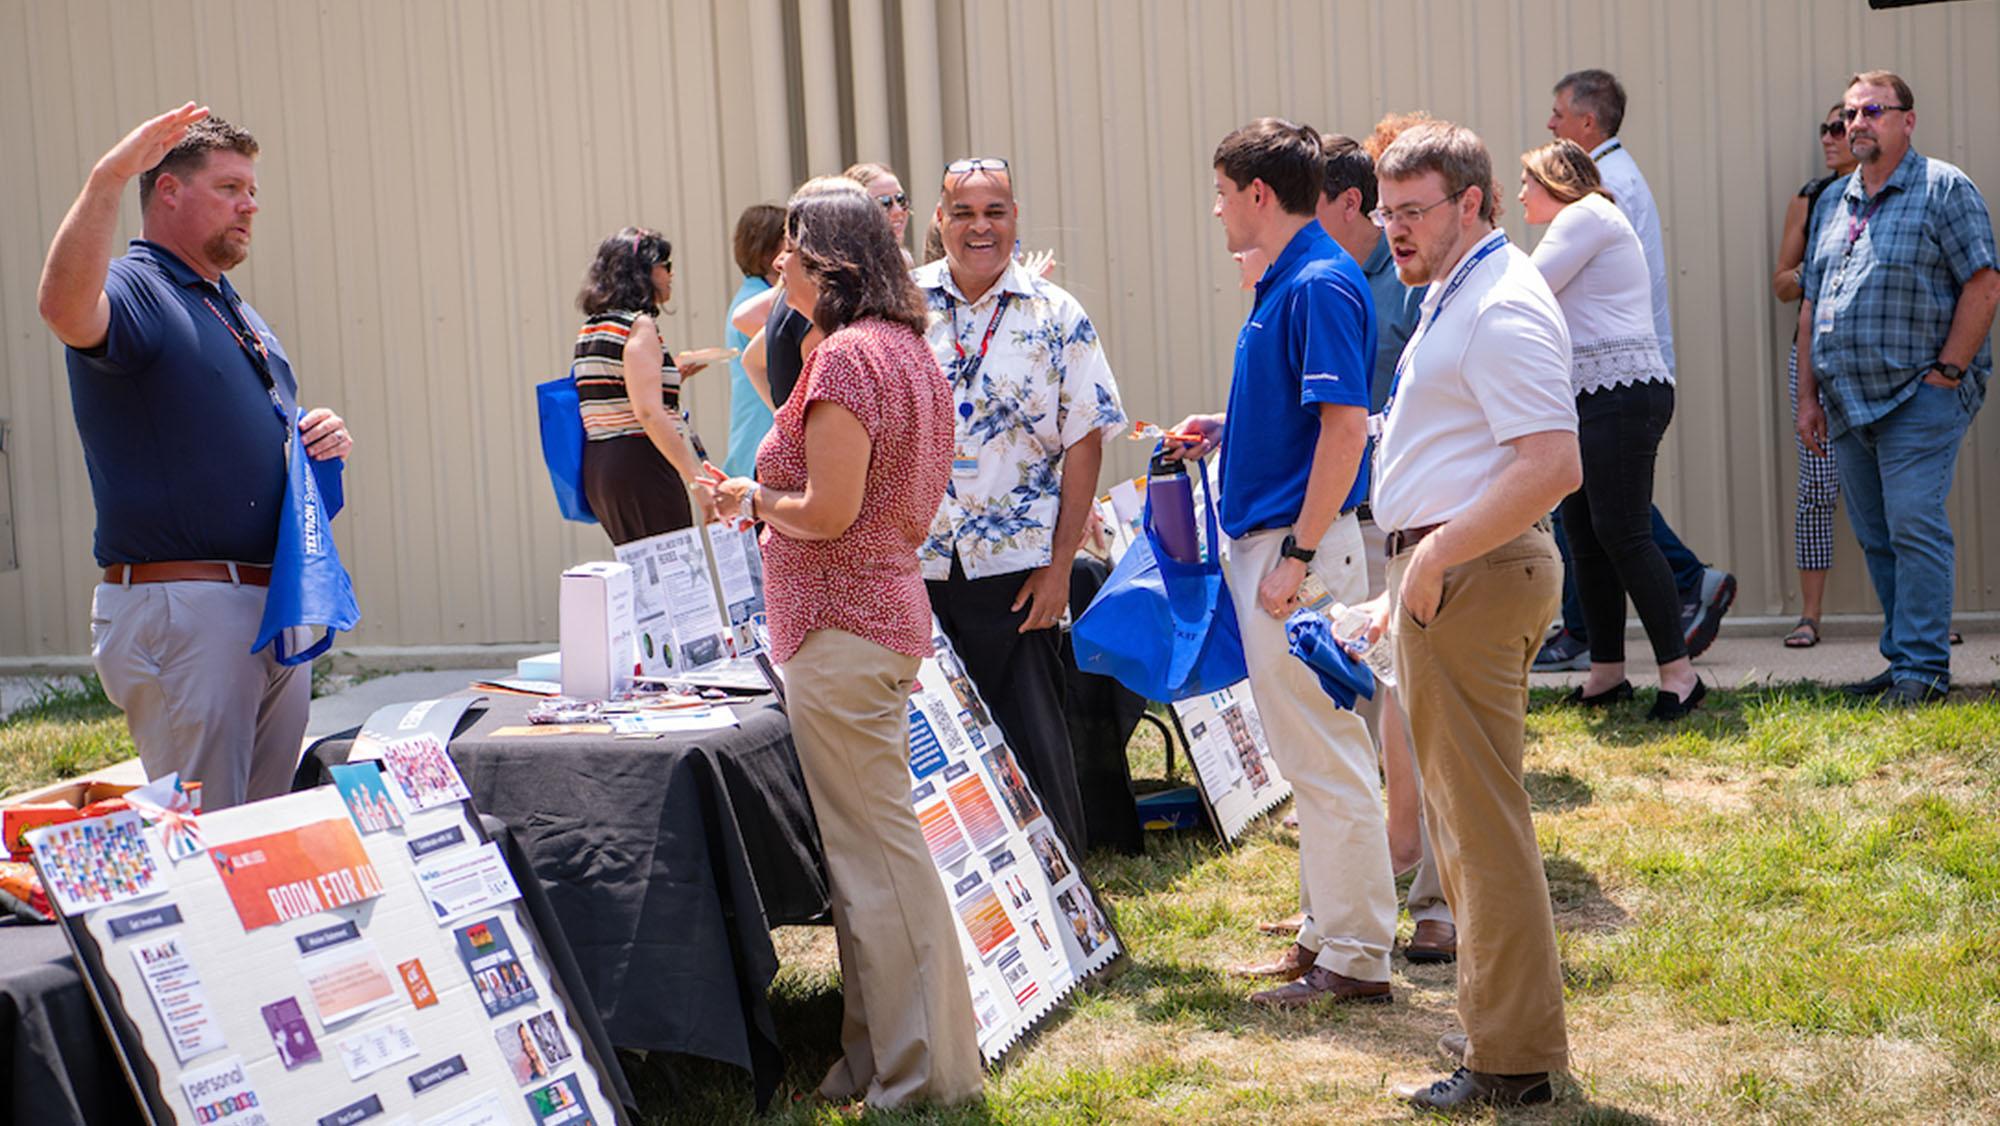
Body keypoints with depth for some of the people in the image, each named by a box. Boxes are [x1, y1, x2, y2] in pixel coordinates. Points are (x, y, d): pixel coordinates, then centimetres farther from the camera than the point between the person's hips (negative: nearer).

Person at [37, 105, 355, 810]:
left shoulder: (239, 315, 22)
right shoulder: (131, 290, -6)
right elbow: (63, 306, -31)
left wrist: (322, 438, 6)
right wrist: (107, 178, -40)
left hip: (278, 611, 9)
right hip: (180, 610, -9)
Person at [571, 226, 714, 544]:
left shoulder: (590, 329, 16)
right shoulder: (640, 326, -10)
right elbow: (649, 413, -20)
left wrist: (671, 376, 21)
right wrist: (697, 479, -22)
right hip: (641, 466, -9)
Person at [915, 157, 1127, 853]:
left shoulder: (1056, 318, 1)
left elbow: (1084, 443, 0)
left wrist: (1059, 565, -6)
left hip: (1014, 567, -2)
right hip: (913, 563, 2)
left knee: (1032, 741, 2)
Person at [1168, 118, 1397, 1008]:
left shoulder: (1321, 284, -16)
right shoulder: (1282, 282, 15)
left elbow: (1347, 425, -22)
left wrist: (1299, 554, -23)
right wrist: (1226, 430, 13)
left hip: (1300, 542, -10)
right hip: (1264, 537, 10)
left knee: (1325, 754, -4)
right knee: (1305, 752, 16)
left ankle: (1356, 959, 3)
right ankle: (1328, 931, 25)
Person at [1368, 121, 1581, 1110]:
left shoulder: (1501, 309, -16)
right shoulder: (1453, 298, 18)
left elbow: (1553, 467, -26)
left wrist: (1436, 558, -22)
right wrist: (1411, 578, 23)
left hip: (1473, 575, -11)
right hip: (1446, 572, 11)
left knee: (1481, 815, -6)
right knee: (1460, 807, 17)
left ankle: (1512, 1060, 1)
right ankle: (1500, 1022, 28)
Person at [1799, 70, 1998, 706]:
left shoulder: (1944, 189, -2)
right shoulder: (1832, 204, 17)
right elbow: (1810, 305, 19)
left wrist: (1947, 371, -14)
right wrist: (1808, 397, 13)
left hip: (1918, 396, -7)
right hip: (1848, 404, 7)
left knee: (1914, 528, -12)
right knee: (1876, 538, 9)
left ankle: (1923, 667, -9)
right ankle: (1903, 659, 16)